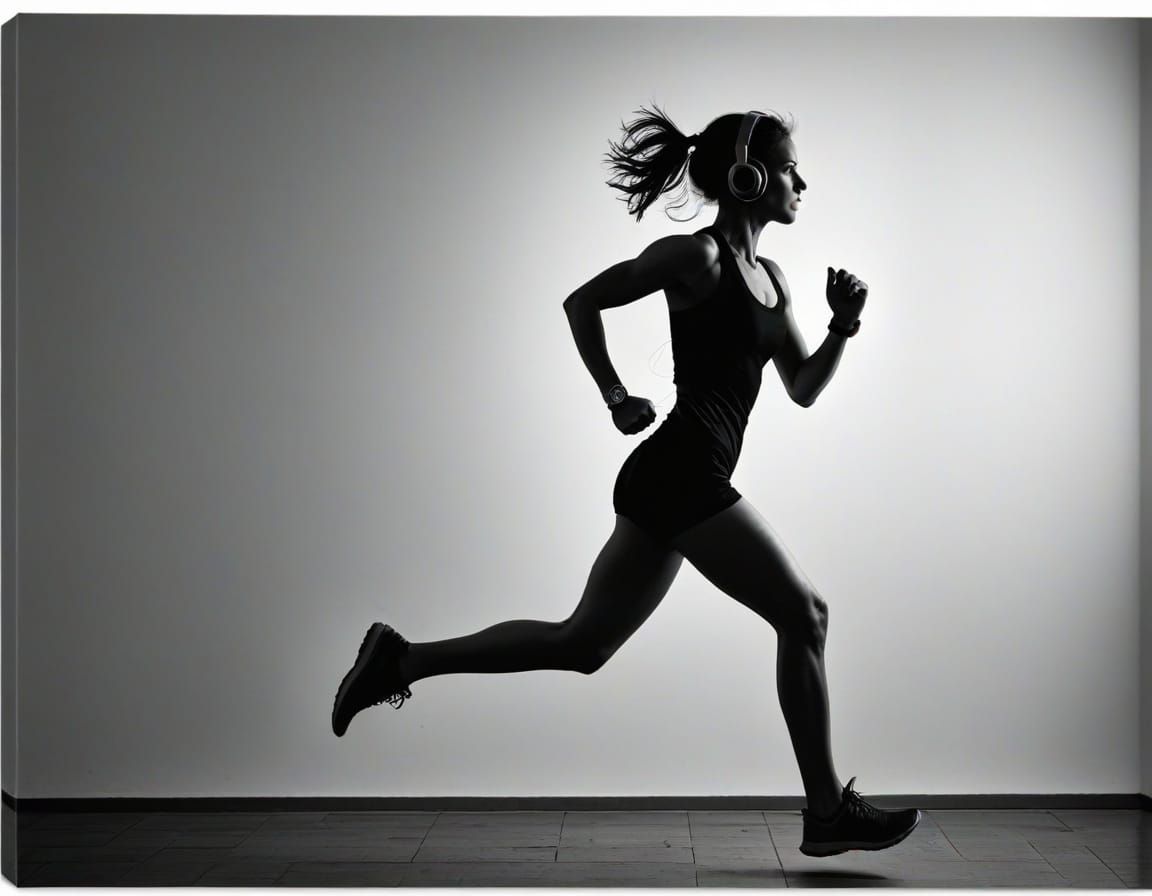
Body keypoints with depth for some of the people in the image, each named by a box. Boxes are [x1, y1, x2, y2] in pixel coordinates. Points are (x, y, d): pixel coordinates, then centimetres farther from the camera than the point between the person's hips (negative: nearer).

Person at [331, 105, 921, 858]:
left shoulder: (770, 278, 19)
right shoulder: (697, 255, -7)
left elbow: (804, 389, 20)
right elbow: (583, 302, -6)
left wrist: (845, 325, 5)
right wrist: (617, 398, -8)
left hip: (675, 481, 9)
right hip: (682, 473, -9)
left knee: (580, 643, 12)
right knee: (802, 613, -3)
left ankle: (402, 657, 18)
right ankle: (829, 810, 9)